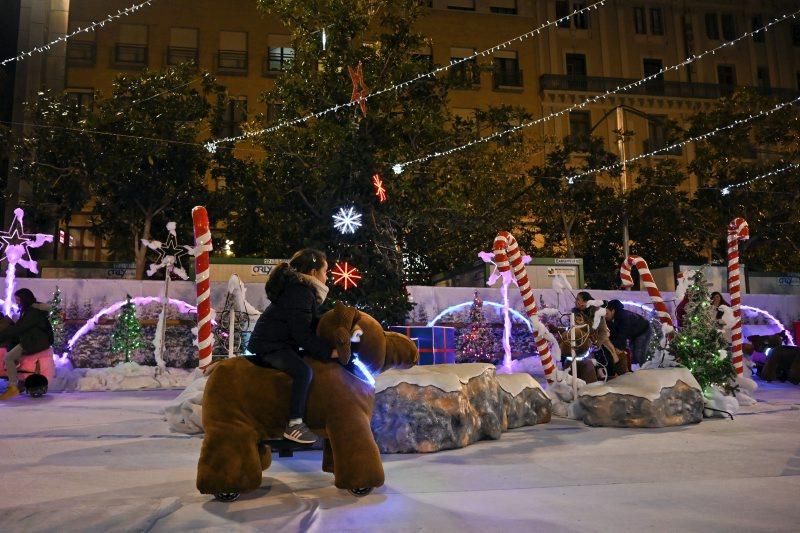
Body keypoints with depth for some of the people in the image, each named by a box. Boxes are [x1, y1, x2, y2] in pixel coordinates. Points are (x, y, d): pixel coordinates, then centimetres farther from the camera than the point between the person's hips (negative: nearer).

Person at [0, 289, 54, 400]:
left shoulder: (33, 312, -16)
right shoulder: (30, 310, 16)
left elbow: (18, 328, -22)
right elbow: (19, 327, 21)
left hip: (35, 343, -11)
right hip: (32, 340, 11)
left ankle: (13, 388, -21)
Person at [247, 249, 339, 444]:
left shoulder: (302, 289, 13)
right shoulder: (300, 293, -19)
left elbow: (312, 324, 16)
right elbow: (302, 334, -22)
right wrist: (328, 351, -18)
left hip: (278, 342, 11)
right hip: (271, 346, -11)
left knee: (313, 360, 20)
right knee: (304, 371, -30)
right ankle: (294, 424, -25)